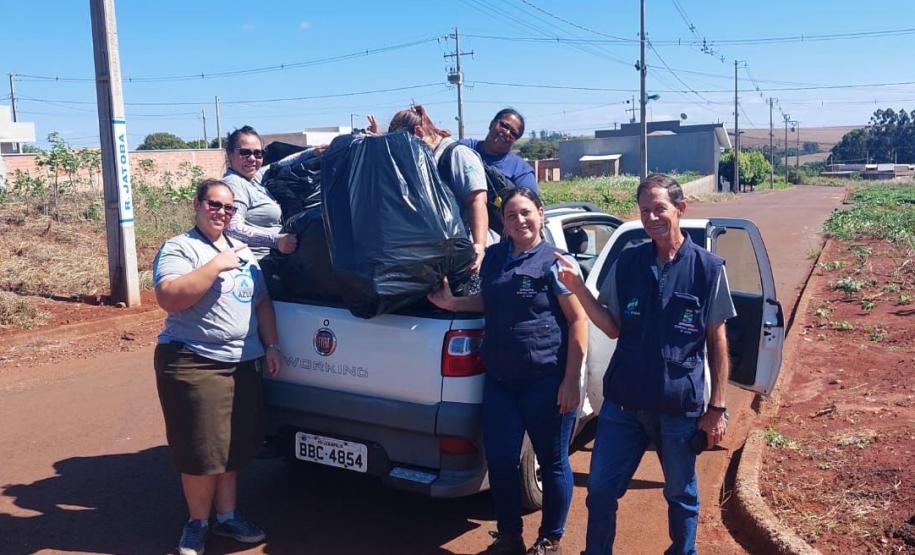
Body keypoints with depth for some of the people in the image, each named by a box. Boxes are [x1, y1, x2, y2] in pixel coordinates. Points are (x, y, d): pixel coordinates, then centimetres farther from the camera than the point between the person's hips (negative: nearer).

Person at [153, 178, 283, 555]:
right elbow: (168, 298, -22)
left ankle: (227, 516, 28)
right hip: (194, 364, -6)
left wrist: (271, 346, 11)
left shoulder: (242, 251, 16)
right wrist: (216, 265, -22)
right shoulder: (179, 248, -6)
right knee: (202, 450, -1)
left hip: (243, 364, 7)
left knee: (235, 446, 12)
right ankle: (198, 523, 20)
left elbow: (262, 302, 20)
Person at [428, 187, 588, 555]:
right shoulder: (493, 257, 10)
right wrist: (453, 303, 9)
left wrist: (571, 380, -14)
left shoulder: (554, 261, -8)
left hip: (546, 380, -5)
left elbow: (578, 321, -10)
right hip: (498, 380, 6)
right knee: (500, 461, 10)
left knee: (552, 462, 9)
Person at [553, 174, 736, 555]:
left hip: (680, 406, -2)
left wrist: (717, 407, -2)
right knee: (600, 489, 7)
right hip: (623, 401, 2)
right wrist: (578, 289, -10)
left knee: (681, 494, 16)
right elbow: (613, 328, 4)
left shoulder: (707, 268, -5)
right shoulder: (627, 264, 2)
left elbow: (717, 341, -1)